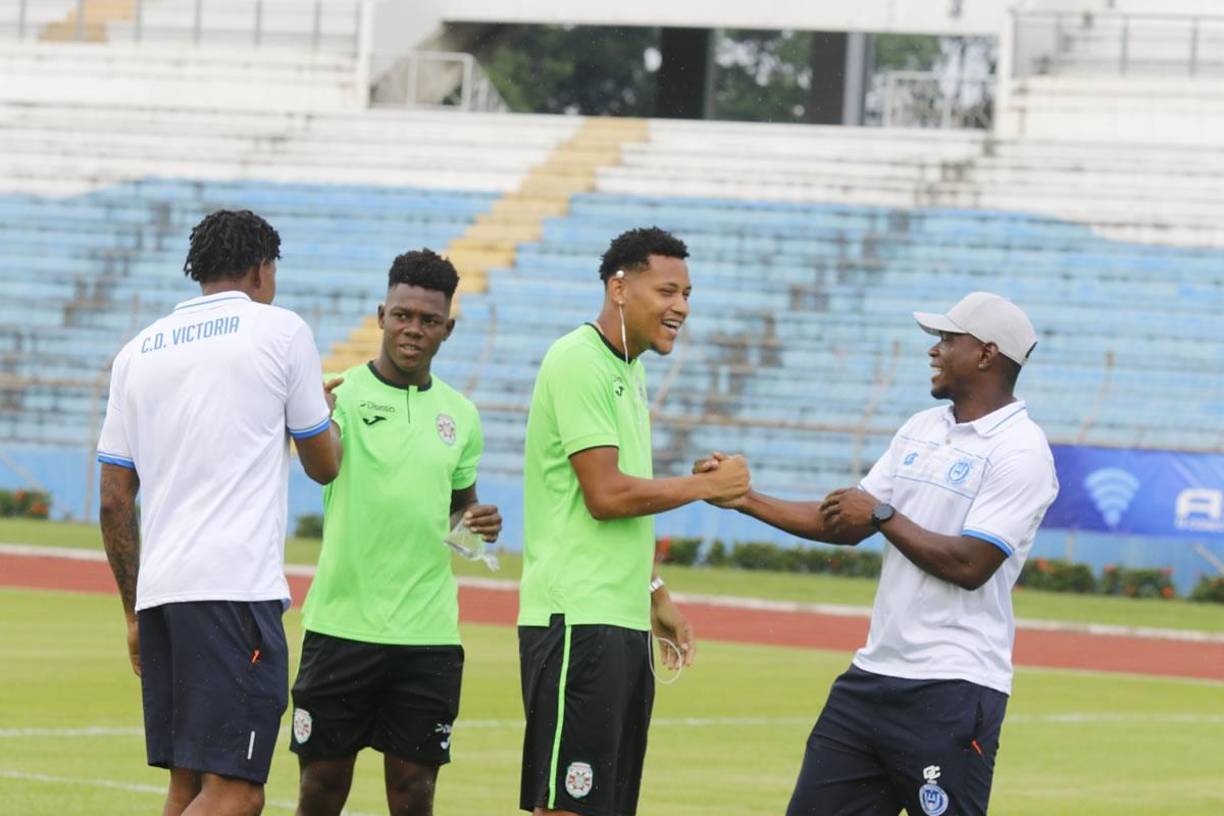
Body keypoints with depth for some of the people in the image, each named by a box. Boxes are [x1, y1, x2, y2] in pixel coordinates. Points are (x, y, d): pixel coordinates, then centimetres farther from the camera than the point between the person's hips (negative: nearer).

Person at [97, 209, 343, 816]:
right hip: (238, 585, -6)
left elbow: (114, 501, 15)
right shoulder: (280, 331, 4)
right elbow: (324, 466, 13)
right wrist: (324, 410, 35)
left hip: (158, 587, 6)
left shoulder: (138, 351, 16)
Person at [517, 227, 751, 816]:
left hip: (625, 622, 10)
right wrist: (707, 485, -7)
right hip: (576, 621, -10)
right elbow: (606, 495, -18)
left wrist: (656, 595, 24)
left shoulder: (629, 375, 18)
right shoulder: (578, 362, -12)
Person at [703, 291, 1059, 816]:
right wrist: (745, 499, 9)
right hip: (874, 674, 8)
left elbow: (971, 565, -20)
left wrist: (882, 515, -10)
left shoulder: (1020, 451, -11)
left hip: (953, 691, -8)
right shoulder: (921, 429, 15)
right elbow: (847, 525, 17)